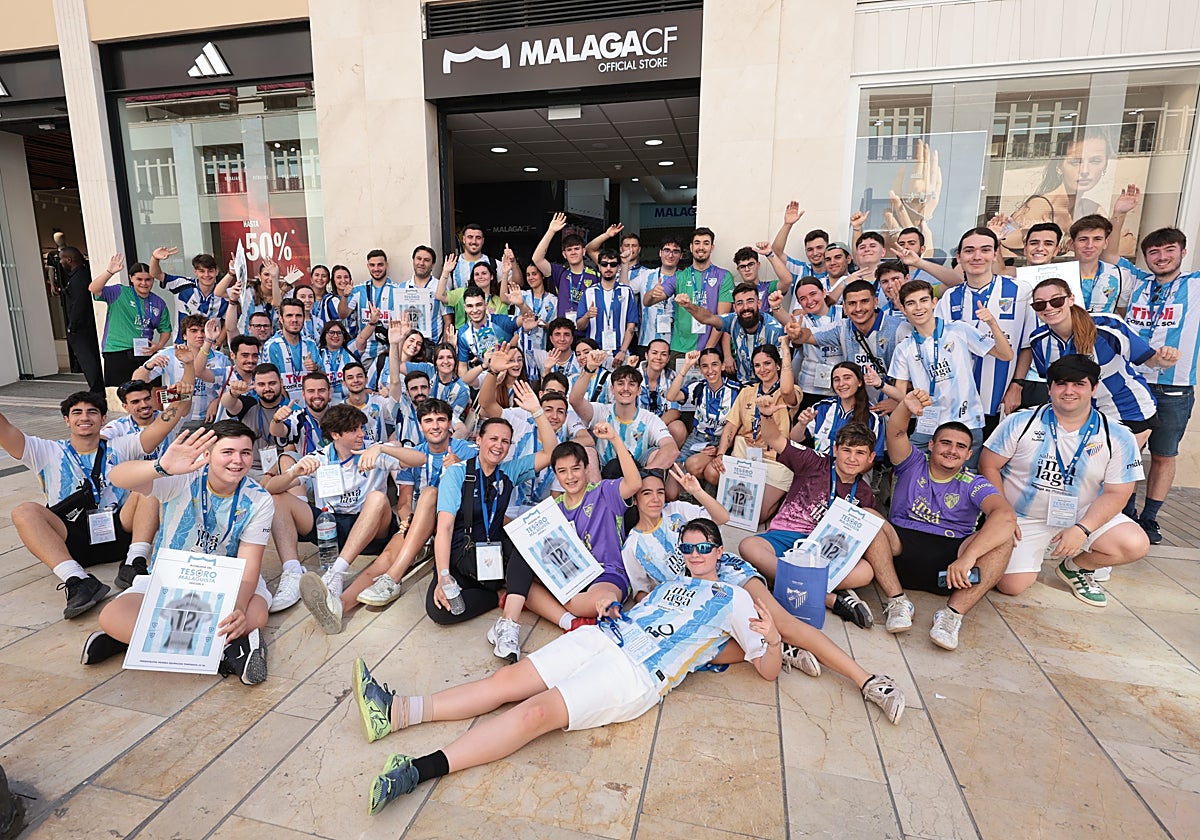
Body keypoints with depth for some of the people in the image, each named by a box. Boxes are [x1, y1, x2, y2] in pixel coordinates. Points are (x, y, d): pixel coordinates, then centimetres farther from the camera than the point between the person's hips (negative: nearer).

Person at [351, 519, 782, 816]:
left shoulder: (734, 599, 12)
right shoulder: (670, 584, 28)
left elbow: (767, 670, 7)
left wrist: (773, 639, -15)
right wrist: (611, 610, 10)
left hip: (639, 673, -6)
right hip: (601, 637, 7)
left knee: (537, 711, -25)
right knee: (508, 678, -11)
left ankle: (419, 770, -32)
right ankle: (396, 711, -16)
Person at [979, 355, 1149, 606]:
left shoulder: (1118, 438, -6)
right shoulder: (1021, 423, -10)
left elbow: (1117, 493, -7)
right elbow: (989, 466, -6)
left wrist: (1082, 529, -20)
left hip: (1083, 517, 2)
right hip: (1022, 519, -2)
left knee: (1135, 545, -22)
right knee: (1011, 585, -15)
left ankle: (1074, 567, 9)